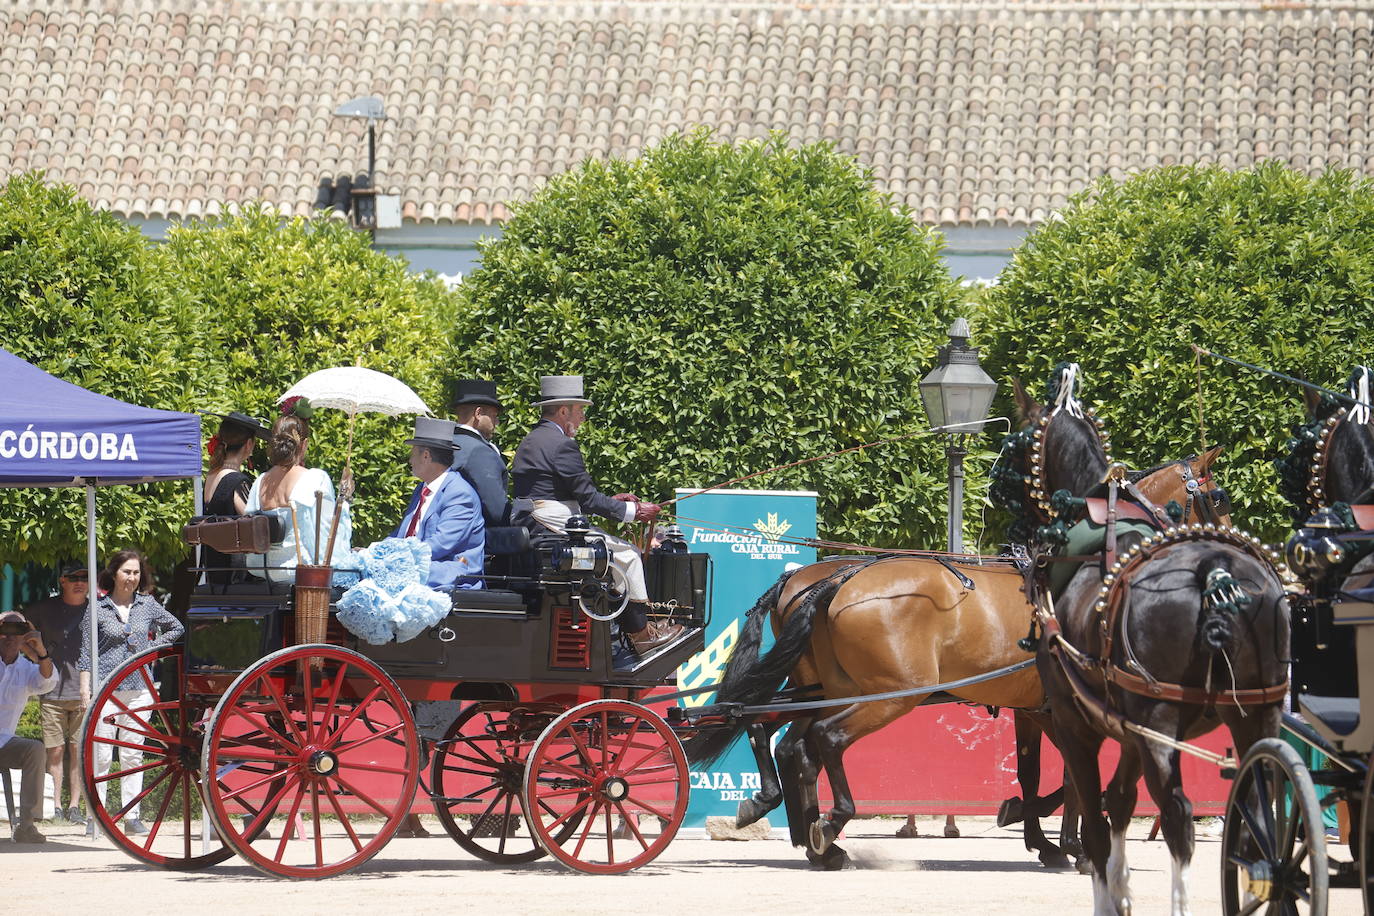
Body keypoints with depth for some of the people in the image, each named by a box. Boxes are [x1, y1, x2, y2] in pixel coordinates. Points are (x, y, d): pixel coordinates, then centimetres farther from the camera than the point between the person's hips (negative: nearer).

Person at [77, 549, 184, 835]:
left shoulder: (148, 605, 9)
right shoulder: (98, 608, 1)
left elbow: (176, 628, 23)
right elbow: (86, 653, 0)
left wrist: (152, 648, 10)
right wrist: (85, 691, -7)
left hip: (139, 689, 3)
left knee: (133, 754, 4)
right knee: (100, 754, -6)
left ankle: (132, 816, 7)